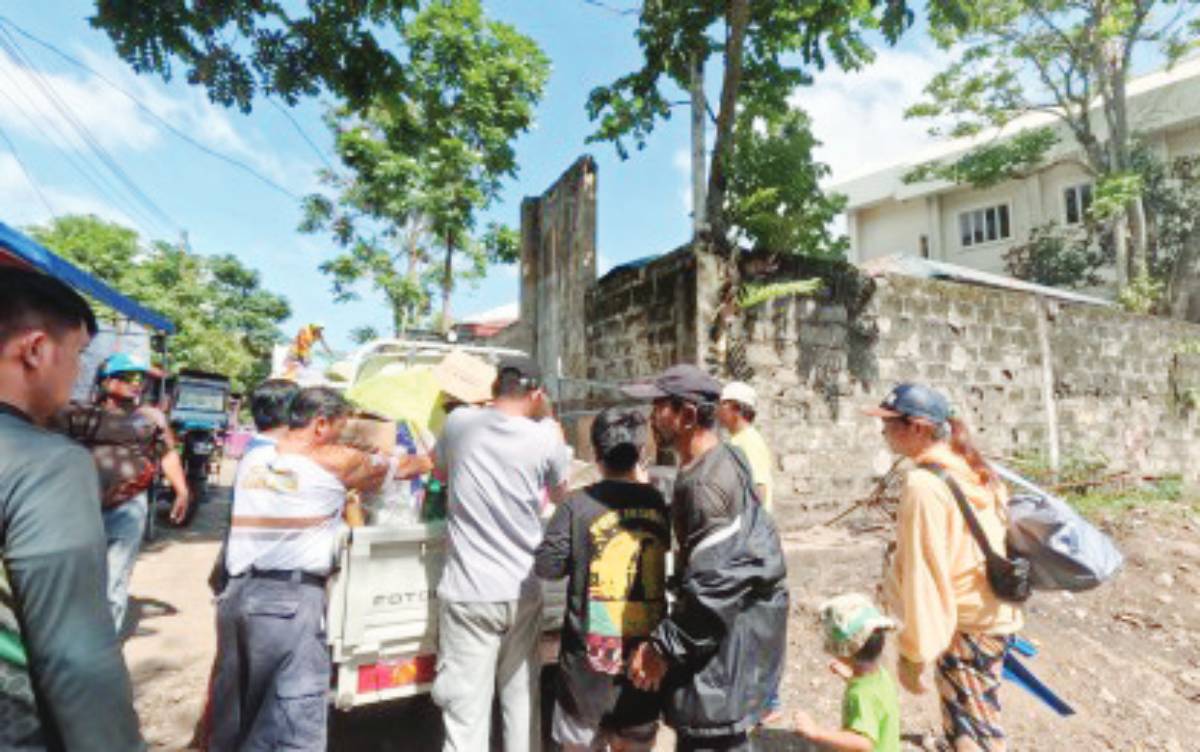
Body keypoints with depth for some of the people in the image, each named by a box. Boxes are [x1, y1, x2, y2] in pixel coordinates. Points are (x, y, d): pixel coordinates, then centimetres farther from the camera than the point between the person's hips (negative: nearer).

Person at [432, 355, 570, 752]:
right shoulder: (547, 437, -8)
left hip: (467, 594, 0)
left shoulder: (458, 422, -4)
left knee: (467, 715, 6)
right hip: (522, 592, 1)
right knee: (522, 702, 18)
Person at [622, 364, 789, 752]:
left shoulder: (706, 483, -28)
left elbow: (712, 585, -29)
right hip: (734, 606, 10)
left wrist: (663, 647, -21)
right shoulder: (722, 456, 4)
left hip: (734, 617, -10)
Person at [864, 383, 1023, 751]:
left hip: (965, 625, -9)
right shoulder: (971, 470, 1)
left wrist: (916, 654, -17)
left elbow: (924, 575, -23)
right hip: (993, 612, 9)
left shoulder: (924, 484, -24)